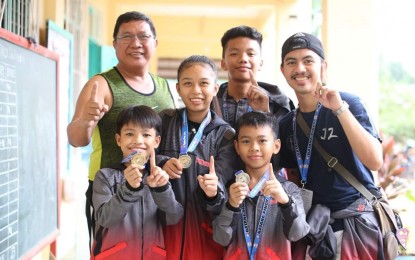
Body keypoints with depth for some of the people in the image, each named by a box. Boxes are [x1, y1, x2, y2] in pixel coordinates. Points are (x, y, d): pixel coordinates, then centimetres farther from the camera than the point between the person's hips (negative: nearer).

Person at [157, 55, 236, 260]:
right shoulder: (165, 120, 3)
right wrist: (161, 164, -15)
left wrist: (213, 191, -31)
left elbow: (220, 185, -9)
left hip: (204, 224, -1)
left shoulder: (225, 134, -3)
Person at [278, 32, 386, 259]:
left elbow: (375, 162, -21)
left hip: (357, 220, -4)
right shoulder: (286, 124, 5)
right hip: (315, 223, 4)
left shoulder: (347, 103, -9)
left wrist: (340, 109, -25)